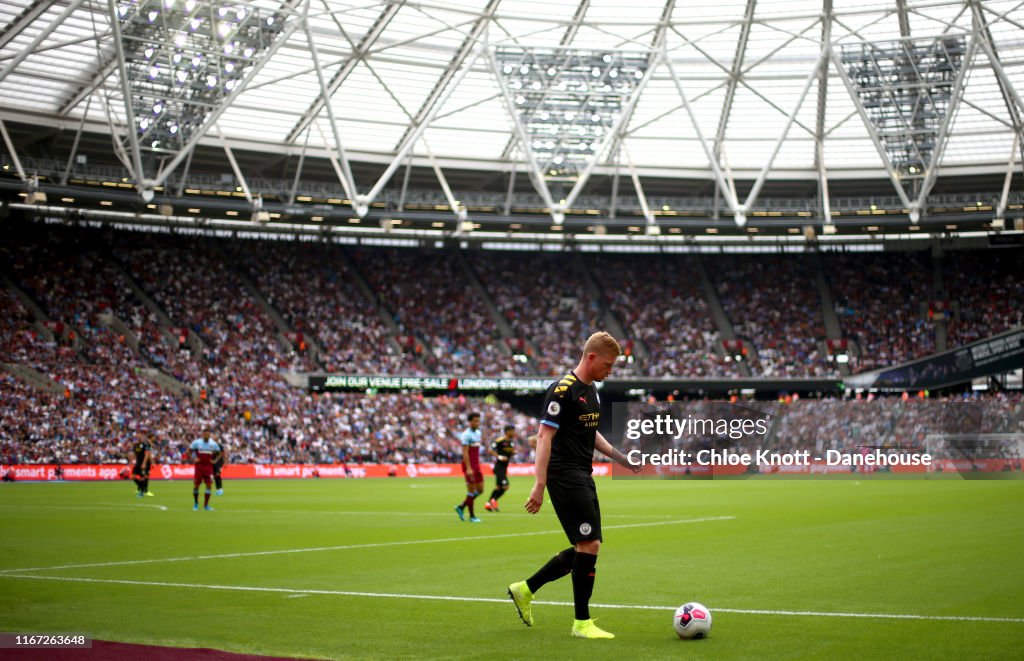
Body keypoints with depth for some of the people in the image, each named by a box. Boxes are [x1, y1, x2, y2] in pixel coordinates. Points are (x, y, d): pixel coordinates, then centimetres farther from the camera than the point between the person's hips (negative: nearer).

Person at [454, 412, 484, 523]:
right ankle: (472, 516, 6)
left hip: (477, 465, 8)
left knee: (480, 490, 8)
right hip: (469, 466, -8)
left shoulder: (478, 433, 13)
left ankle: (461, 507, 20)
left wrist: (478, 466, 18)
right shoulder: (466, 435, -13)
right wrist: (468, 468, -25)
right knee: (471, 491, -3)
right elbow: (465, 453, -19)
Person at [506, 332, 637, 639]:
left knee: (585, 548, 11)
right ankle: (582, 622, 1)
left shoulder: (590, 390, 14)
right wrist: (539, 485, -23)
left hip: (583, 477, 10)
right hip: (565, 478, -10)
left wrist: (619, 456, 16)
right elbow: (545, 435, -18)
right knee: (589, 545, -9)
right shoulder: (563, 390, -14)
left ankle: (525, 589, 23)